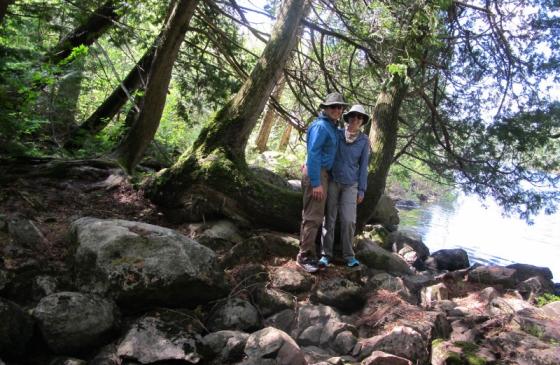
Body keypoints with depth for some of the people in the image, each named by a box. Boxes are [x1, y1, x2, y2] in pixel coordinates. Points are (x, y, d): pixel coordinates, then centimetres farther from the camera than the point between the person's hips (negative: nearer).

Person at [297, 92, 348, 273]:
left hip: (322, 173, 10)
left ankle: (307, 252, 25)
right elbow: (313, 154, -21)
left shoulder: (331, 127, 15)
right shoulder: (320, 126, -15)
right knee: (313, 216, -7)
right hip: (316, 174, -10)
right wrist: (316, 183, -24)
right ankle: (305, 256, 0)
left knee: (313, 214, 15)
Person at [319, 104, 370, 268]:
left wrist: (361, 190, -1)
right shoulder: (336, 133, -5)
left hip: (350, 184, 0)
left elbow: (363, 166, 1)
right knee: (329, 218, 1)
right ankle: (326, 254, 8)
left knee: (348, 220, -7)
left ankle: (348, 254, 8)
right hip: (332, 181, 0)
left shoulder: (364, 141, -2)